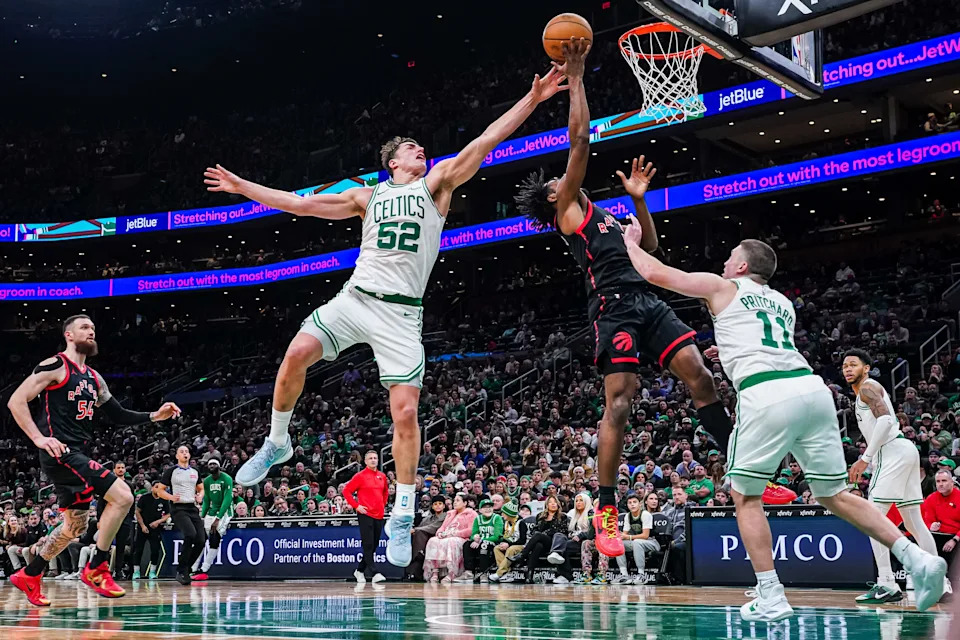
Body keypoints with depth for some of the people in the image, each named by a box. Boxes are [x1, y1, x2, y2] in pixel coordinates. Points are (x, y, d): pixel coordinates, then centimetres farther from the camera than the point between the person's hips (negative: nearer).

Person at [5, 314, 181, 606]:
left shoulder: (94, 378, 18)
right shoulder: (55, 366, -7)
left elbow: (118, 416, 22)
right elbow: (16, 401, -12)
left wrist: (154, 416, 9)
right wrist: (39, 438, -19)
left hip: (78, 456, 9)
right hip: (60, 453, -9)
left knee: (76, 525, 18)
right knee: (122, 496, -19)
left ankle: (29, 575, 32)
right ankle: (96, 568, -9)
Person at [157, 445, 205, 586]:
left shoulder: (195, 472, 15)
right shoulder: (171, 471, 2)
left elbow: (201, 488, 26)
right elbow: (160, 490, 3)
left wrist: (200, 496, 3)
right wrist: (171, 497, -15)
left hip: (193, 508, 6)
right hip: (178, 508, -5)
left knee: (201, 540, -6)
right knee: (190, 534, -27)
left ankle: (185, 570, 12)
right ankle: (182, 571, -16)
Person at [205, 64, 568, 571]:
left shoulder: (436, 185, 12)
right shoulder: (367, 196, 18)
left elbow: (485, 142, 3)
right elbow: (300, 204, 22)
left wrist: (532, 99, -4)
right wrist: (242, 187, 22)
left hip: (400, 312, -2)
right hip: (355, 297, 2)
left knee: (405, 411, -10)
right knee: (297, 354, -19)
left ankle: (402, 517, 3)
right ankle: (277, 443, 6)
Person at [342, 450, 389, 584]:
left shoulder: (382, 476, 11)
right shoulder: (360, 476, -5)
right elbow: (346, 491, -4)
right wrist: (356, 506, -9)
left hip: (379, 515, 6)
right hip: (365, 514, -6)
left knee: (374, 546, 10)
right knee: (368, 545, -9)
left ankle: (360, 570, 24)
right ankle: (373, 573, -13)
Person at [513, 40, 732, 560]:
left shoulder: (602, 216, 31)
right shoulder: (569, 211, 7)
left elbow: (649, 246, 38)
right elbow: (579, 139, -1)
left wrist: (638, 198, 29)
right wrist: (575, 79, 2)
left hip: (648, 303, 8)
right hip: (615, 307, -7)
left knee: (699, 375, -4)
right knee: (619, 402, -13)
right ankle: (606, 512, -9)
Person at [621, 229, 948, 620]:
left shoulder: (722, 288, 16)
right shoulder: (783, 302, 31)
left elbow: (655, 273, 18)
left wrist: (631, 242, 35)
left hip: (766, 395, -6)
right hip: (813, 387, 6)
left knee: (746, 497, 9)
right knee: (833, 495, 15)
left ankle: (770, 598, 3)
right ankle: (917, 558, 3)